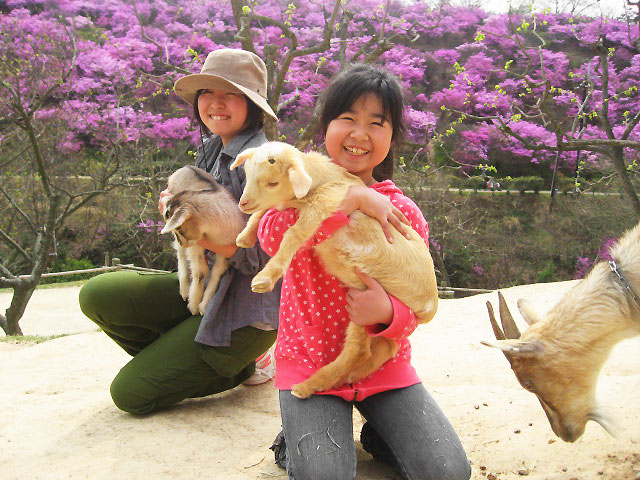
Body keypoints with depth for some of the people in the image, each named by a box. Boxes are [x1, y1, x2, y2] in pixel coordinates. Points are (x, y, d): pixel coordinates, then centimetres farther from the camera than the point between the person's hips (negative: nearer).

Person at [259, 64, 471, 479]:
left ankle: (378, 432, 17)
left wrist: (386, 313, -25)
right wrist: (352, 198, -28)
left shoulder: (405, 214, -1)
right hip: (310, 362, -2)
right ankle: (302, 440, 11)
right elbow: (271, 236, -26)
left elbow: (414, 303, -1)